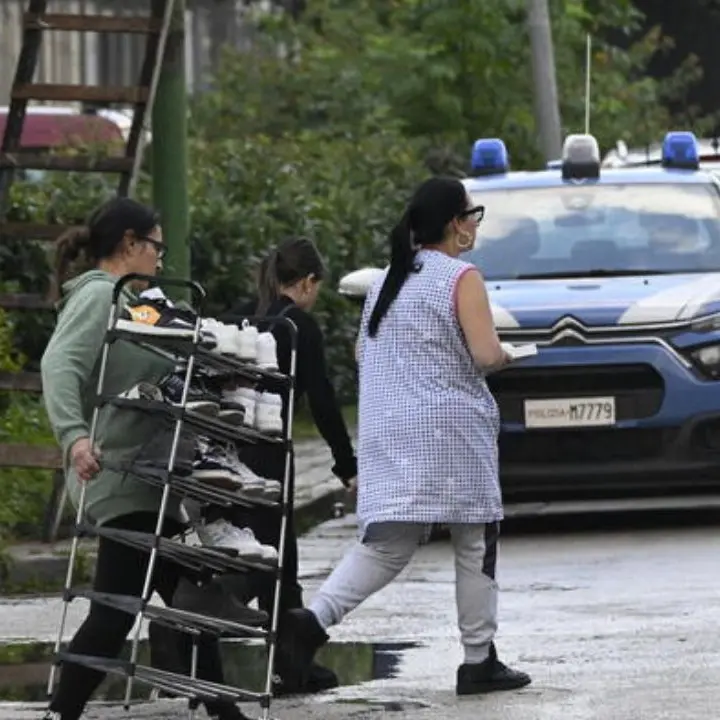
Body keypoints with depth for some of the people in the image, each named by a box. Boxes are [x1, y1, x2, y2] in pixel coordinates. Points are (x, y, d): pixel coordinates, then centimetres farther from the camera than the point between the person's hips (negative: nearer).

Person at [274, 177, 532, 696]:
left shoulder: (388, 280, 16)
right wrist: (503, 357, 6)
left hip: (387, 432, 7)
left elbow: (363, 353, 20)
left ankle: (312, 621, -17)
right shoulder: (461, 278, -8)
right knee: (475, 546, 4)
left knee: (387, 545, 4)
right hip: (449, 429, -7)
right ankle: (479, 661, 7)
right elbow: (484, 353, -15)